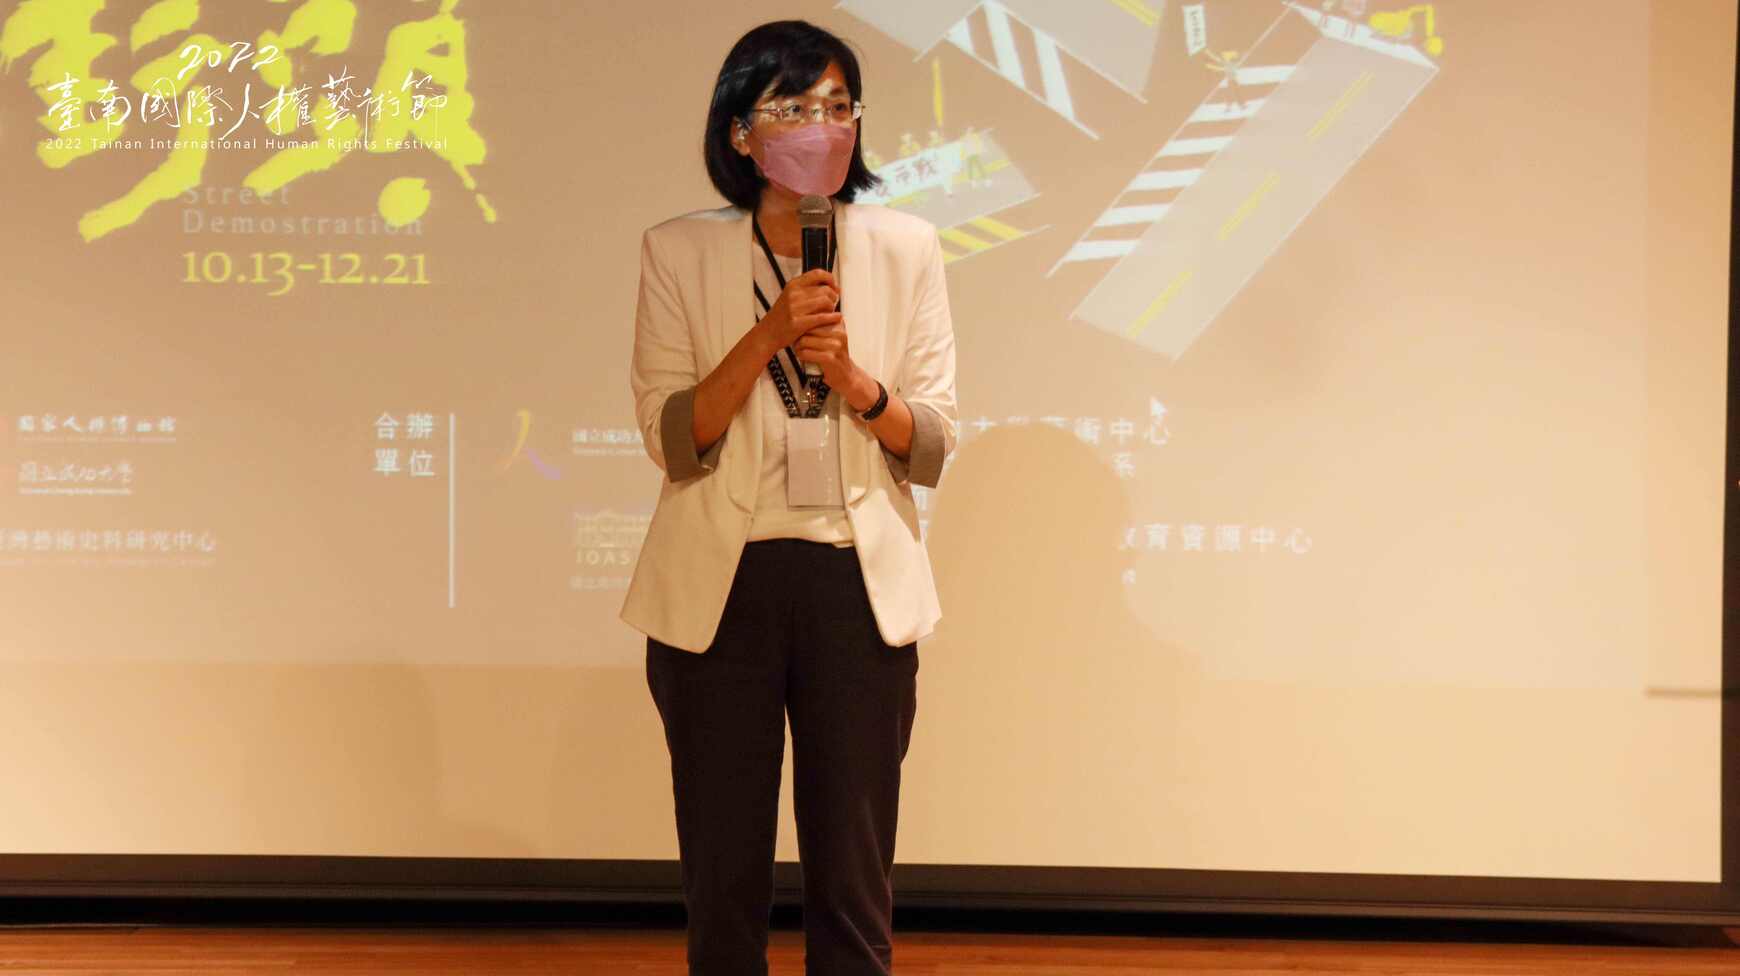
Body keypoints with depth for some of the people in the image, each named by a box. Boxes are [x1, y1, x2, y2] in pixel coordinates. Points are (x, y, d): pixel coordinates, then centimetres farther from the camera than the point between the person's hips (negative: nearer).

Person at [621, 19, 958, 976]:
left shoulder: (904, 247, 3)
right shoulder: (678, 250, 0)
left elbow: (930, 448, 2)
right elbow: (670, 441, -6)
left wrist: (854, 378, -17)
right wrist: (769, 335, -18)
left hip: (857, 584, 1)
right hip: (721, 586, 0)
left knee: (854, 887, 7)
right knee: (723, 880, 10)